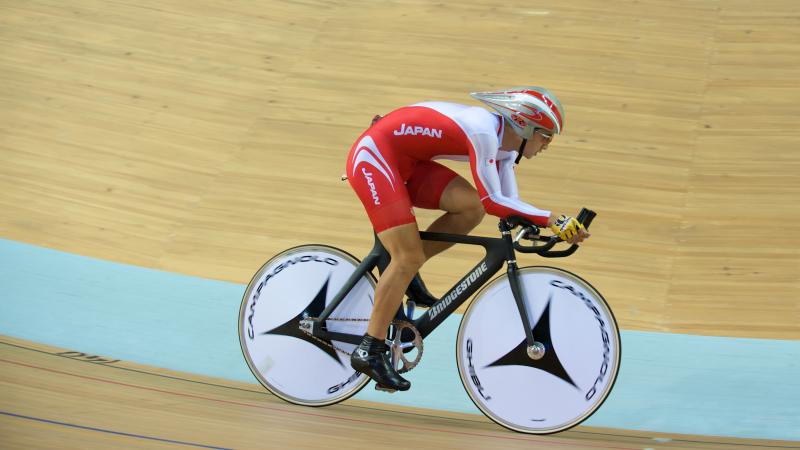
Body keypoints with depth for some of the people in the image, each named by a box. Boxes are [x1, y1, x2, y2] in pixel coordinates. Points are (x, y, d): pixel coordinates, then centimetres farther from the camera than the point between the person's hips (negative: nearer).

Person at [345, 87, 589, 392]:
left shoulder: (504, 144, 6)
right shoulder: (484, 131, -23)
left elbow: (509, 203, 5)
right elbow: (492, 200, -26)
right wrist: (551, 220, -25)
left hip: (404, 163, 9)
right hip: (373, 156, -9)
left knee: (471, 208, -8)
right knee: (409, 258, -14)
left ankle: (403, 277, 6)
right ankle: (369, 351, -7)